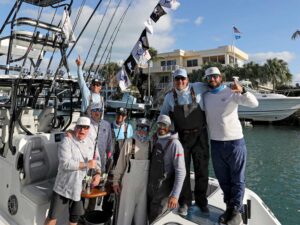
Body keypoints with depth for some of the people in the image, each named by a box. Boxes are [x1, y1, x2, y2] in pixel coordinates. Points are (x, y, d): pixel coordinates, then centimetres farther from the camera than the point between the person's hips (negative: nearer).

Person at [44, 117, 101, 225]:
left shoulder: (90, 144, 4)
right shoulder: (67, 141, -15)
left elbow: (96, 161, 12)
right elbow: (65, 163, -27)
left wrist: (98, 173, -6)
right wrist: (87, 164, -26)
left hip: (80, 188, 5)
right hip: (64, 187, -5)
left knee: (75, 216, 21)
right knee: (53, 216, 7)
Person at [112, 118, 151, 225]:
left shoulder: (151, 144, 1)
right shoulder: (129, 142, -3)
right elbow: (121, 163, -2)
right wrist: (116, 181, -2)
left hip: (145, 185, 2)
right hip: (129, 184, -1)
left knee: (142, 213, 14)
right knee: (125, 212, 6)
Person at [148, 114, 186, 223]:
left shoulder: (174, 144, -16)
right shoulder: (155, 141, 5)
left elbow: (180, 171, -19)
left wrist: (175, 195, -24)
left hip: (163, 192, -6)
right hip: (150, 190, 7)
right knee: (150, 219, 21)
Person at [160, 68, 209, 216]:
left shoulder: (198, 88, -2)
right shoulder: (170, 97, 3)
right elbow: (163, 115, 14)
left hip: (200, 135, 0)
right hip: (182, 137, 1)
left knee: (202, 169, 10)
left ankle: (201, 201, 29)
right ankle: (184, 202, 24)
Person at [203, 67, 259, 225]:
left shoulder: (231, 92, -4)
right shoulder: (205, 96, 8)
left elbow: (254, 103, -16)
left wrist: (242, 91, -30)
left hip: (235, 141, -4)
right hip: (215, 143, 4)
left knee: (237, 179, 6)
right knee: (223, 179, 15)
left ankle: (236, 211, 20)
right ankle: (229, 208, 30)